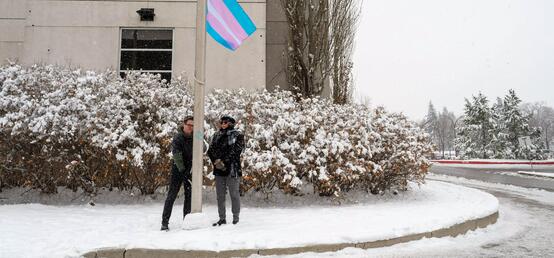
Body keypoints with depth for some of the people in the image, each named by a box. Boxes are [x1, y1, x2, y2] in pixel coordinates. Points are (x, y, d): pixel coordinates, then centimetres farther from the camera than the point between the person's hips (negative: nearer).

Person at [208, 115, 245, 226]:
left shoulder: (238, 135, 0)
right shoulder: (217, 135, 15)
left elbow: (235, 151, -10)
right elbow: (210, 150, 8)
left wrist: (223, 161, -14)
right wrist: (216, 161, -9)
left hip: (232, 168, -5)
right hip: (219, 169, 5)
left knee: (234, 194, -1)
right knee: (220, 195, 8)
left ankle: (236, 218, 8)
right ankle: (222, 219, 17)